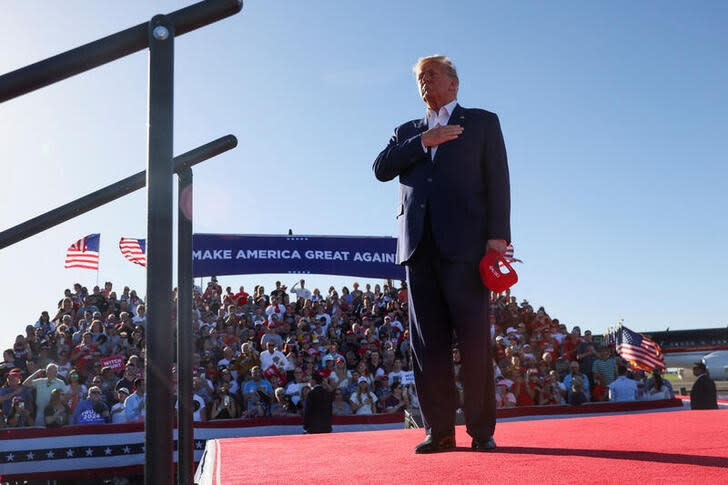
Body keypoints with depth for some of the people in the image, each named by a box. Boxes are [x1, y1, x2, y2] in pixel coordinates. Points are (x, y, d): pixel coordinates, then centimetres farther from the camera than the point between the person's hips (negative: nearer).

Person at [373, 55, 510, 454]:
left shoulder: (482, 122, 15)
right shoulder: (407, 132, 26)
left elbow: (497, 180, 4)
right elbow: (381, 169, 9)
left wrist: (498, 234, -8)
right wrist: (423, 142, -1)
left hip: (464, 241, -3)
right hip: (418, 243, 4)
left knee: (474, 338, -6)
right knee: (427, 340, 1)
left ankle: (481, 430, 2)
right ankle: (439, 430, 6)